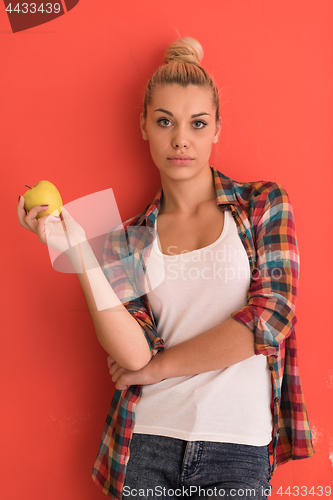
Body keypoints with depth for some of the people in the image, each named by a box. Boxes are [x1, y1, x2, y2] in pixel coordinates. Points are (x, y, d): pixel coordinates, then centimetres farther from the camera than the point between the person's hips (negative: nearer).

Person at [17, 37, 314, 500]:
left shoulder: (264, 203, 1)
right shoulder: (132, 239, 4)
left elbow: (271, 318, -10)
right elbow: (133, 354, -9)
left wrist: (160, 365, -6)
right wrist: (77, 251, -16)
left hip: (238, 447, -1)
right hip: (146, 444, 1)